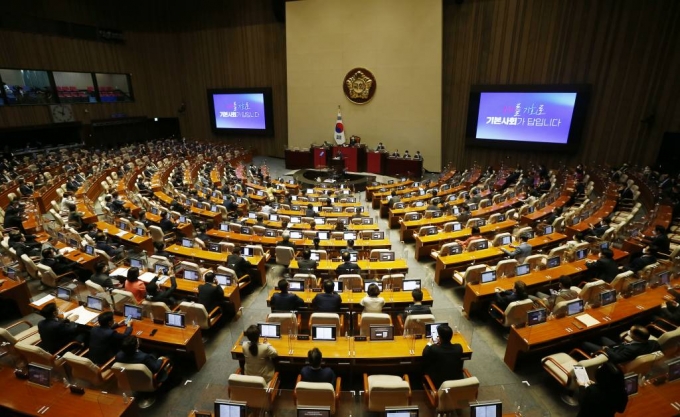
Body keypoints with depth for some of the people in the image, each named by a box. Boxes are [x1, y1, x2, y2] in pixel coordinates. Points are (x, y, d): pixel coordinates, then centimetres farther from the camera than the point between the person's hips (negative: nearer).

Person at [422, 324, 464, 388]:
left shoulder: (433, 349, -26)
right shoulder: (459, 347, -17)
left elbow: (425, 355, -3)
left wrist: (429, 344, 14)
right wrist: (441, 343, 17)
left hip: (439, 384, -3)